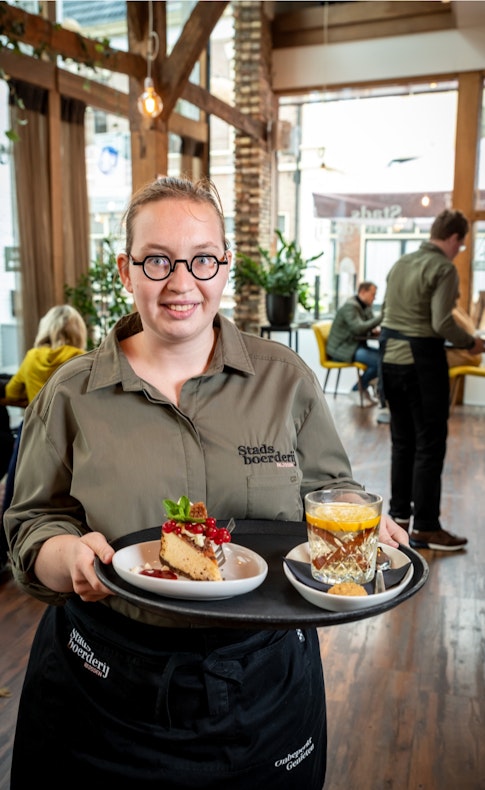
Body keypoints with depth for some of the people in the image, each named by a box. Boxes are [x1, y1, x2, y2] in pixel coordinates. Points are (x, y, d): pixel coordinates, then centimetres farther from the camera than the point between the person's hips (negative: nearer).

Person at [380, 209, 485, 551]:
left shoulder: (401, 263, 13)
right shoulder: (444, 268, -11)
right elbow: (442, 323, -19)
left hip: (391, 356, 8)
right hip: (421, 360, -8)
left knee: (402, 441, 15)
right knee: (430, 444, 0)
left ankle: (400, 514, 24)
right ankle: (426, 527, 5)